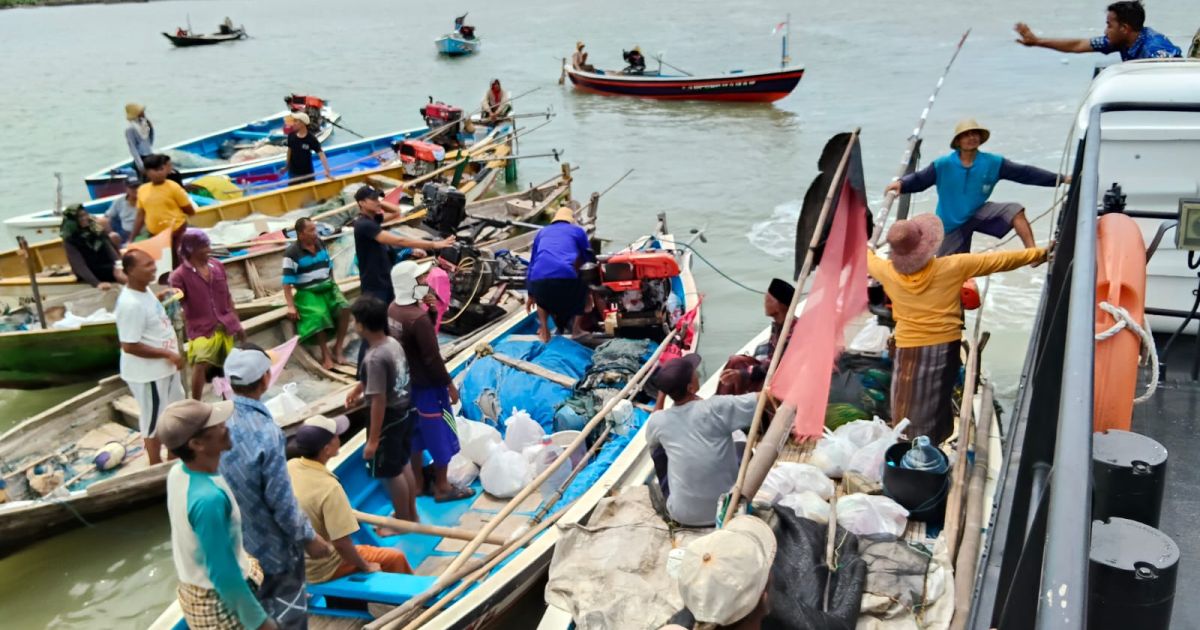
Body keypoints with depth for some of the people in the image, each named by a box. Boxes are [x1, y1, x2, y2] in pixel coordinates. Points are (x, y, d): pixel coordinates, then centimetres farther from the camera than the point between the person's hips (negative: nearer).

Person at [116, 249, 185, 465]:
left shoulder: (144, 290, 1)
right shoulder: (130, 304, -29)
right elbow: (129, 346, -28)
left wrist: (160, 299, 8)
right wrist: (167, 354, -24)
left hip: (164, 366, 10)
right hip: (147, 373, -10)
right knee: (154, 420, 9)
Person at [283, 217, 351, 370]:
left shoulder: (321, 244, 6)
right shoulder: (292, 253, -12)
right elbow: (287, 283, -12)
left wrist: (333, 285, 11)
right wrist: (291, 306, -19)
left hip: (328, 288, 5)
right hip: (308, 293, -5)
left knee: (345, 307, -22)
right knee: (319, 315, -32)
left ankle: (338, 348, -10)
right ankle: (325, 354, -18)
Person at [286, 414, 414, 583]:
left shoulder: (289, 468, -10)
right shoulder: (328, 488, -31)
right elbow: (341, 544, -28)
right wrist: (365, 567, -11)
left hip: (292, 563, 7)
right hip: (320, 570, -7)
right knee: (395, 558, 8)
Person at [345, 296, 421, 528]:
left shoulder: (374, 358, -28)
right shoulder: (393, 343, -1)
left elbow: (379, 401, -26)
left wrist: (373, 439, -20)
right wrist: (359, 389, 26)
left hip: (388, 418, -9)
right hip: (404, 411, 9)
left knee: (392, 473, 9)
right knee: (403, 465, 23)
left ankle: (403, 522, 25)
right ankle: (411, 515, 37)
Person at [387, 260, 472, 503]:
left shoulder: (393, 309, -2)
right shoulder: (419, 317, -28)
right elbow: (432, 357, -24)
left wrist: (430, 311, -6)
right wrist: (449, 384, -13)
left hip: (407, 382, 8)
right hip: (427, 385, -8)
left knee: (415, 433, 21)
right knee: (440, 435, 7)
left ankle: (418, 481, 34)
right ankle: (442, 487, 19)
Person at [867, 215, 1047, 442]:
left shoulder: (888, 273, -9)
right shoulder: (951, 267, -13)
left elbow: (867, 258, 14)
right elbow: (998, 260, -5)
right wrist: (1040, 253, 6)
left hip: (908, 350, 0)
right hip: (943, 347, 0)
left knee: (905, 417, 11)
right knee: (934, 417, 11)